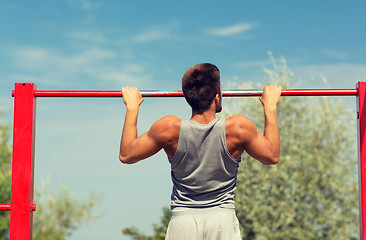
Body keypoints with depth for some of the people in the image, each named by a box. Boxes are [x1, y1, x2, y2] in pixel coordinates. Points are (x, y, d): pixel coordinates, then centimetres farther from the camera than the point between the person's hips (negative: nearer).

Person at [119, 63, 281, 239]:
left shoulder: (168, 129, -7)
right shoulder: (239, 128, -8)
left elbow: (126, 155, 8)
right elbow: (272, 156, 12)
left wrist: (132, 107, 17)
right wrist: (270, 106, 19)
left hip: (182, 223, 1)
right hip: (223, 222, 0)